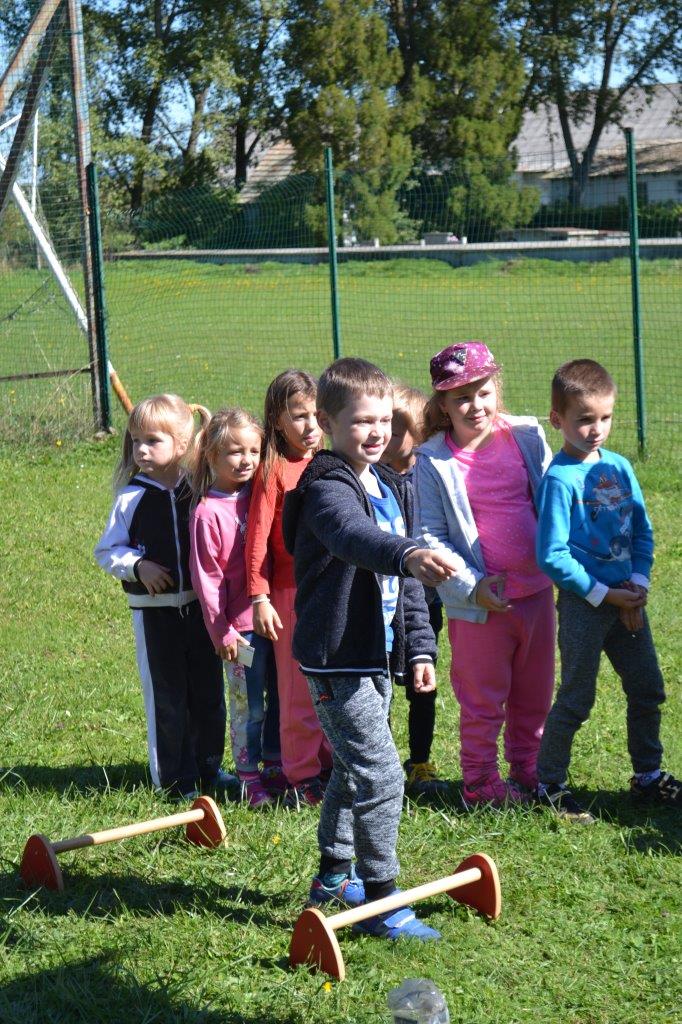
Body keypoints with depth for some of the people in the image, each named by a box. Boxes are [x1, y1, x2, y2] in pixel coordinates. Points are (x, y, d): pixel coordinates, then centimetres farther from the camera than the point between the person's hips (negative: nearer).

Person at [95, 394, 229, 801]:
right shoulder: (131, 497, -5)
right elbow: (108, 551, 0)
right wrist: (137, 566, -17)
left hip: (199, 604, 2)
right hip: (155, 610, -2)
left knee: (208, 691, 12)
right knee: (166, 695, 5)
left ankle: (209, 766, 27)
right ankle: (175, 778, 15)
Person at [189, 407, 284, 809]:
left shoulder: (258, 497, 6)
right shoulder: (208, 512, -11)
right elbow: (206, 578, -9)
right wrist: (221, 631, -10)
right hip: (240, 625, -5)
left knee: (278, 699, 12)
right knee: (249, 705, 2)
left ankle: (277, 769, 25)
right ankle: (250, 779, 14)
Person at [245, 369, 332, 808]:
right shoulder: (275, 469, -6)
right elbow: (258, 537, -9)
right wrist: (259, 597, -13)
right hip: (293, 591, -5)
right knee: (299, 690, 0)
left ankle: (333, 767, 22)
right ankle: (303, 778, 8)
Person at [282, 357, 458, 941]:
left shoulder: (391, 487, 11)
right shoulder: (327, 488, -17)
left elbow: (406, 582, 17)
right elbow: (352, 535, -41)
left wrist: (419, 648, 13)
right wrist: (407, 555, -60)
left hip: (377, 657, 9)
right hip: (338, 658, -9)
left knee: (353, 770, 21)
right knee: (380, 776, -11)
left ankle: (333, 876, 37)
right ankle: (381, 903, -3)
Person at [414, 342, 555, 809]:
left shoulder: (527, 436, 0)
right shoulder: (433, 461, -9)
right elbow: (430, 537, -8)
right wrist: (472, 586, -16)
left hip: (535, 590, 4)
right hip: (479, 601, -4)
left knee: (535, 694, 16)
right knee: (483, 700, 6)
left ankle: (528, 771, 33)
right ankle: (481, 784, 22)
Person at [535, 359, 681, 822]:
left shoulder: (619, 467, 4)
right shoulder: (560, 479, -15)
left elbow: (642, 531, 10)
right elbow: (553, 556, -17)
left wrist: (639, 585, -5)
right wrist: (604, 594, -15)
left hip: (626, 598, 6)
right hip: (584, 604, -6)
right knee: (576, 699, 2)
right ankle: (550, 786, 16)